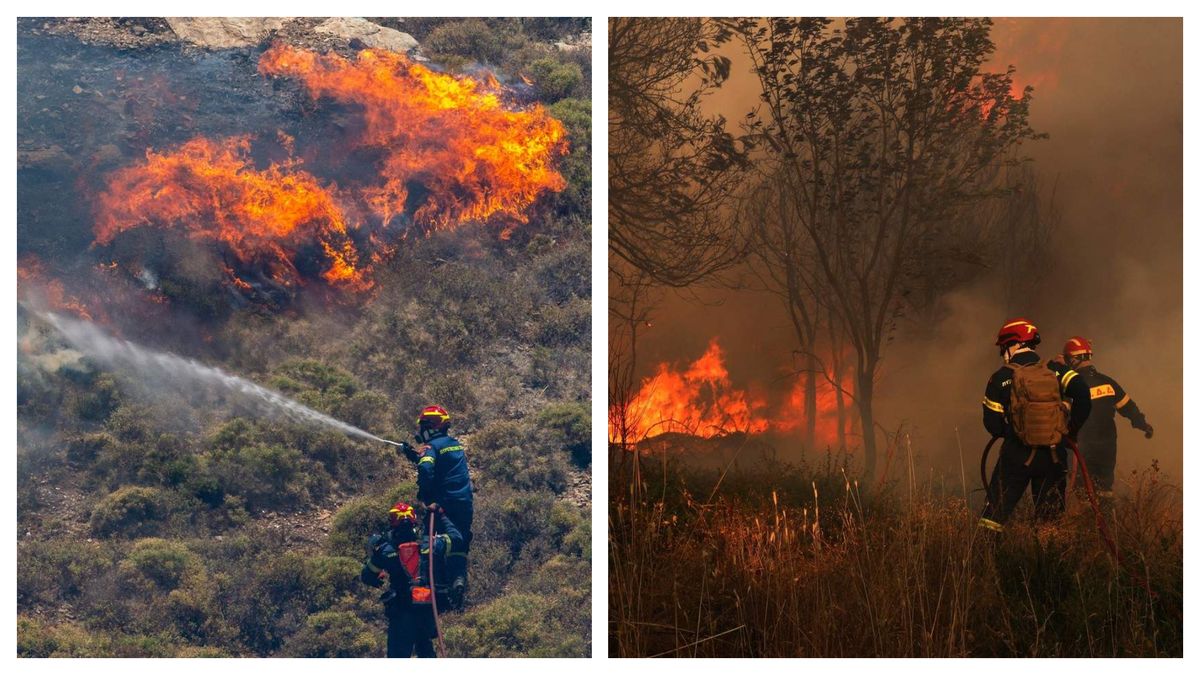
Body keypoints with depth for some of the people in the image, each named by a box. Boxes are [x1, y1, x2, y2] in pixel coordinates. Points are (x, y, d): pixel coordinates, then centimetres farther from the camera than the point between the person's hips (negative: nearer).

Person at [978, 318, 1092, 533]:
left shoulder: (1001, 378, -4)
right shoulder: (1054, 370, 2)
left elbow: (992, 424, -3)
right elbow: (1082, 393, -11)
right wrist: (1073, 428, 1)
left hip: (1017, 454, -2)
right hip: (1054, 455, 2)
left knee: (995, 515, 5)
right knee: (1051, 517, 13)